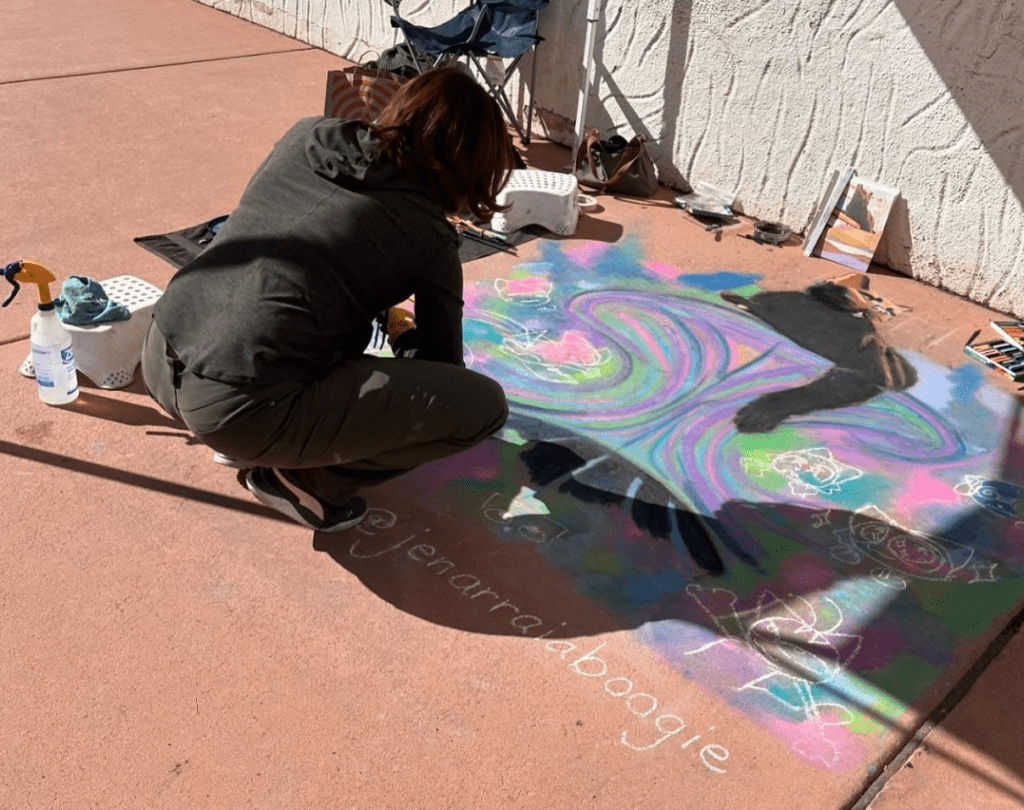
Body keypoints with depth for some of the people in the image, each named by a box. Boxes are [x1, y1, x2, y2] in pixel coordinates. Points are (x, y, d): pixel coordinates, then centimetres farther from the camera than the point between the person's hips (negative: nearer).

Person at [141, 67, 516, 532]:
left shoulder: (308, 134, 13)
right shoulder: (429, 236, -1)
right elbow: (443, 372, 8)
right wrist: (403, 334, 30)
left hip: (160, 363, 8)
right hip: (236, 407, -8)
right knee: (484, 404, -4)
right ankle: (302, 480, 7)